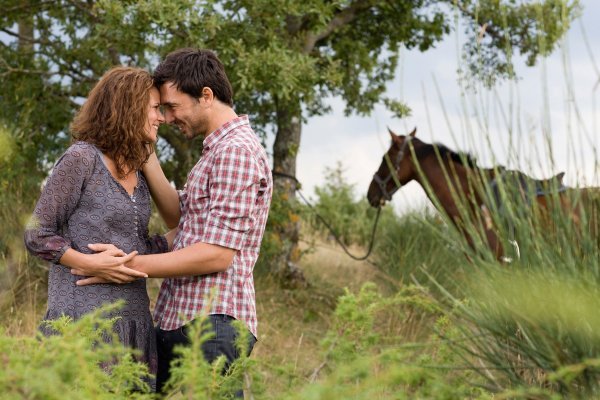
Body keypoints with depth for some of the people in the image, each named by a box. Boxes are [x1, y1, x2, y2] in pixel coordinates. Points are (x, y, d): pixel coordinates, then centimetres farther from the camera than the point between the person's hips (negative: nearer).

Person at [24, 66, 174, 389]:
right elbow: (36, 237, -5)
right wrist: (90, 263, -17)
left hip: (133, 319, 7)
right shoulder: (80, 159, -6)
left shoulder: (137, 174, 15)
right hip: (85, 316, -7)